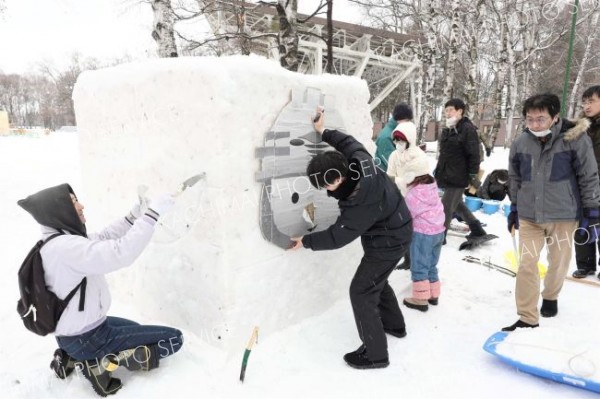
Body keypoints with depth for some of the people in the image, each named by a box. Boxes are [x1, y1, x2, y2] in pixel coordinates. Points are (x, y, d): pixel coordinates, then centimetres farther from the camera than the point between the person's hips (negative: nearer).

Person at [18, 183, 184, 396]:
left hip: (73, 332, 9)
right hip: (87, 339, -9)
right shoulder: (66, 246, -29)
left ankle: (71, 358, 20)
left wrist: (135, 215, -1)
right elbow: (121, 253, -41)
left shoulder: (56, 241, 2)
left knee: (136, 329, 35)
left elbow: (103, 238, 9)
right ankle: (101, 363, -6)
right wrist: (153, 213, -34)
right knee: (174, 339, -6)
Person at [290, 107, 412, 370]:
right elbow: (349, 142, 5)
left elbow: (337, 237, -24)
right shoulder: (360, 161, -19)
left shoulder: (360, 207, -38)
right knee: (376, 280, 26)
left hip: (388, 242, -9)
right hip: (394, 231, 9)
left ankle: (375, 353, 11)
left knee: (362, 291, -2)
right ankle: (394, 324, 47)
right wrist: (324, 132, 7)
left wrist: (306, 241, -12)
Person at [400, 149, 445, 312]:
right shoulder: (432, 185, 2)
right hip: (438, 231, 8)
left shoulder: (415, 193, -24)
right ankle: (433, 294, 30)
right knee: (431, 265, 20)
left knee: (419, 267, 4)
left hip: (422, 234, -8)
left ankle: (421, 299, 12)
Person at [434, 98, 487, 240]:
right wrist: (438, 170, 22)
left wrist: (473, 175, -18)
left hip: (458, 176, -9)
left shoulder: (468, 129, -13)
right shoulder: (447, 130, 13)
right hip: (447, 175, 9)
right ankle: (477, 229, 34)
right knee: (457, 205, 20)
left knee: (446, 207, -3)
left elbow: (474, 154, -16)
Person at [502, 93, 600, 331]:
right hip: (529, 216, 2)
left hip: (563, 215, -1)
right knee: (526, 265, -2)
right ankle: (527, 319, 9)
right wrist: (514, 209, 13)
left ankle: (550, 297, 44)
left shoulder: (575, 140, -13)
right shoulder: (520, 143, -4)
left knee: (559, 263, 15)